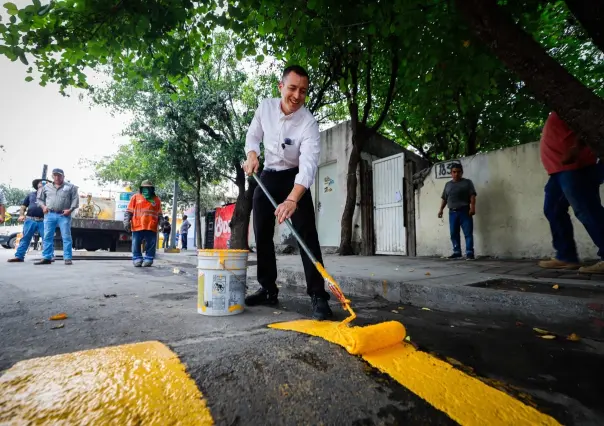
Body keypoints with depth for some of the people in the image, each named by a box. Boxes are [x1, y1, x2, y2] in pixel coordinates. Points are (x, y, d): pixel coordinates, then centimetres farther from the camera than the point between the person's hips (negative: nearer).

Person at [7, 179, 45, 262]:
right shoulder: (31, 194, 18)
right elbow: (23, 206, 19)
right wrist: (21, 215, 3)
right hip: (30, 220, 3)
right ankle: (19, 256, 8)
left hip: (43, 221, -2)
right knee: (25, 238, 4)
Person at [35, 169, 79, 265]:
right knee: (47, 237, 3)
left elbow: (75, 199, 1)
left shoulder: (70, 187, 6)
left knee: (66, 237, -5)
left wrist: (70, 209, -12)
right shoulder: (46, 187, 16)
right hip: (49, 215, 3)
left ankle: (67, 258, -4)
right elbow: (40, 198, 22)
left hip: (64, 215, -3)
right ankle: (46, 258, 9)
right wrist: (43, 206, 4)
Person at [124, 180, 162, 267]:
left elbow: (159, 214, 15)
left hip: (151, 227, 1)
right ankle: (137, 259, 13)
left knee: (151, 245, 2)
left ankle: (148, 259, 10)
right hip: (137, 226, 0)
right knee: (136, 244, 3)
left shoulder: (157, 199, 13)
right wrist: (126, 221, -2)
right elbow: (129, 211, 8)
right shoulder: (135, 197, 10)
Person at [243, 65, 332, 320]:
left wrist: (292, 199, -51)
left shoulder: (309, 122, -23)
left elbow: (308, 165, -35)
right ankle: (269, 290, 16)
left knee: (307, 234, -17)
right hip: (268, 176, 5)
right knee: (262, 234, 3)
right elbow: (253, 136, 7)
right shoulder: (265, 107, -8)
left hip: (294, 178, -4)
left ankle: (318, 296, -14)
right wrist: (252, 156, -16)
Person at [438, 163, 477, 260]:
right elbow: (444, 198, 17)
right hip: (452, 212, 4)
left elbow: (472, 196, -4)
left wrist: (472, 207, -15)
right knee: (454, 234, 5)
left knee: (468, 233, -7)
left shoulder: (467, 182, 5)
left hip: (464, 211, -4)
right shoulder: (448, 184, 17)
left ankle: (469, 253, -5)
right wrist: (441, 209, 9)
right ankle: (457, 252, 13)